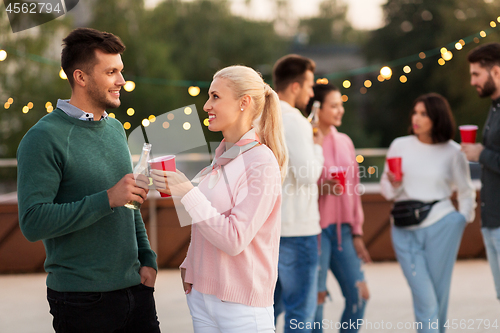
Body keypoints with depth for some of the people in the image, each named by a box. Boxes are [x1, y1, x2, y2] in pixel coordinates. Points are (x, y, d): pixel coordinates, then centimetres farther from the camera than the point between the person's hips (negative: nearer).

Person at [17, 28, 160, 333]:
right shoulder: (44, 138, -12)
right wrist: (108, 199, -25)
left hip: (135, 287, 7)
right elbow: (33, 222, -21)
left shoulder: (115, 129, 12)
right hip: (82, 298, -6)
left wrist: (147, 259, 10)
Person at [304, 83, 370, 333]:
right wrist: (320, 188, -23)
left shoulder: (344, 142, 12)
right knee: (315, 298, -4)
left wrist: (357, 232, 13)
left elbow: (354, 189, 15)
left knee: (359, 294, 4)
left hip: (342, 229, 6)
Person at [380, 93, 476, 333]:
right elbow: (386, 190, 11)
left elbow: (466, 191, 15)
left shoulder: (452, 151, 2)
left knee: (439, 294, 5)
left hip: (441, 226, 0)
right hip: (406, 230, 0)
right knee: (424, 298, -6)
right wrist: (393, 185, -10)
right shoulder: (400, 146, 4)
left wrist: (463, 219, 6)